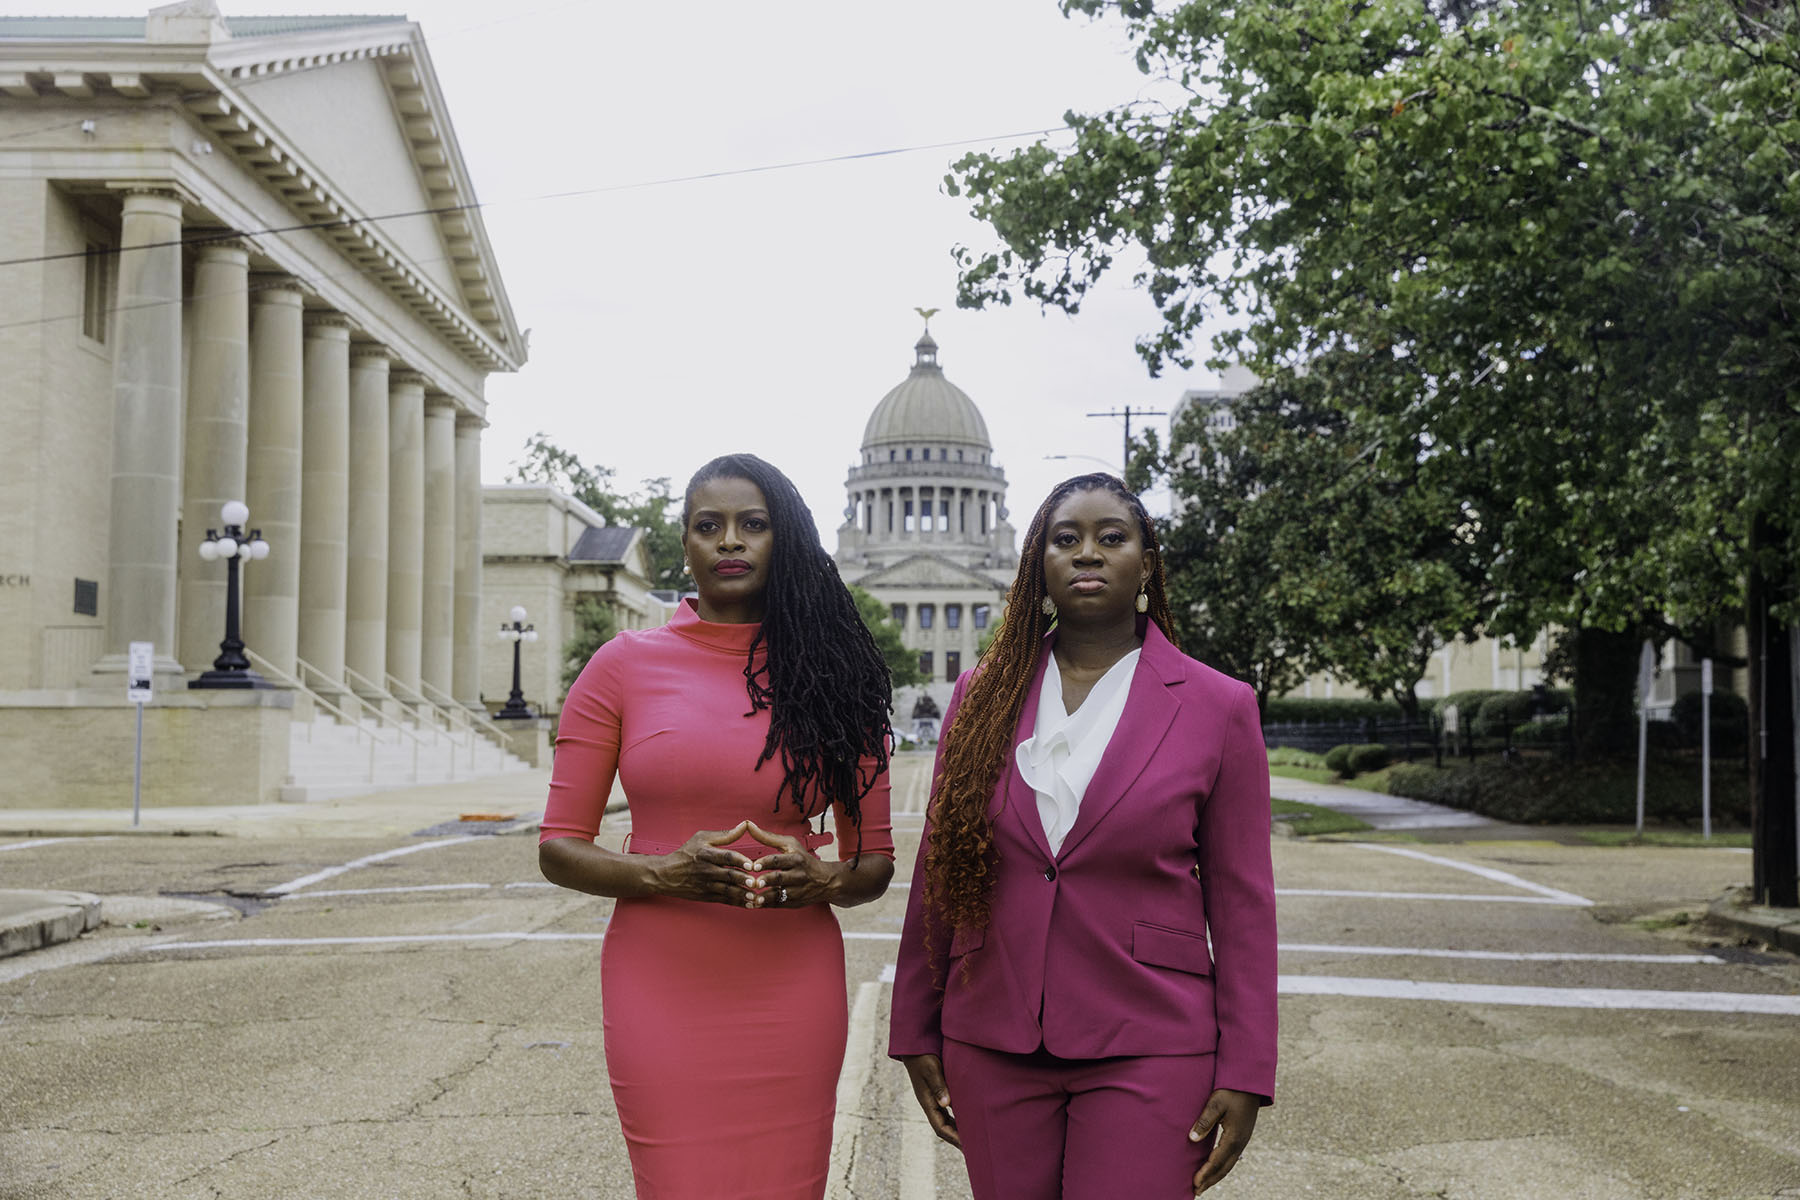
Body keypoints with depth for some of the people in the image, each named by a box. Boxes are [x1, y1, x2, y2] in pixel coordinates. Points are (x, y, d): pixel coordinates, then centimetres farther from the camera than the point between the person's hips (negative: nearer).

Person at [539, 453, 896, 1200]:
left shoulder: (828, 674, 6)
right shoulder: (625, 666, 3)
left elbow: (875, 862, 10)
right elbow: (559, 849, 3)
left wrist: (823, 880, -12)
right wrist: (664, 872, -15)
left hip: (791, 994, 1)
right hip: (661, 989, -1)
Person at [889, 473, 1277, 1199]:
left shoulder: (1216, 707, -1)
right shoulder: (982, 697, 6)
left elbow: (1241, 901, -1)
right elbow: (937, 873, 9)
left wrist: (1245, 1075, -5)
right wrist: (916, 1032, 8)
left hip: (1146, 1051, -3)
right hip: (992, 1047, 3)